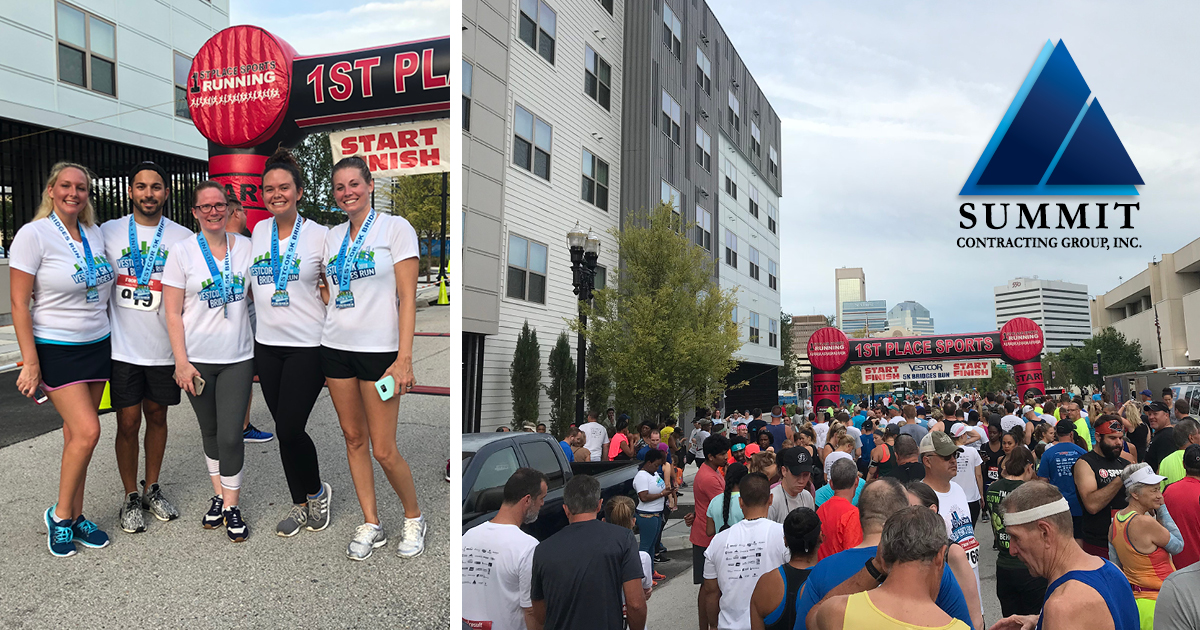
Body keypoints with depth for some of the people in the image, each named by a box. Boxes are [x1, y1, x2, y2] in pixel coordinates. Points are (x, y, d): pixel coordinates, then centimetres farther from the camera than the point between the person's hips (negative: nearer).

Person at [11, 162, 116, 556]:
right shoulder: (33, 234, -11)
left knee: (76, 434, 9)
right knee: (87, 431, -13)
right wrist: (30, 362, -15)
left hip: (97, 346, 5)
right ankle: (60, 515, 7)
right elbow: (19, 303, -11)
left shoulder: (95, 235, 6)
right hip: (56, 349, -5)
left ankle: (75, 516, 18)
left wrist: (110, 339, 14)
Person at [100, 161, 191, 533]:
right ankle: (130, 496, 18)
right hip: (123, 347, -1)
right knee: (128, 422, 3)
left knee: (157, 416, 13)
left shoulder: (183, 237, 0)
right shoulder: (109, 232, 1)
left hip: (164, 347, 1)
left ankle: (152, 488, 28)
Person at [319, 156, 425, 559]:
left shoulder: (395, 228, -5)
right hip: (335, 347, 6)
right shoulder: (333, 236, 12)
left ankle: (413, 518, 18)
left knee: (383, 451, -5)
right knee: (354, 438, 10)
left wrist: (404, 359, -15)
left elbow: (407, 297, -10)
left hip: (379, 349, -5)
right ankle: (371, 525, 22)